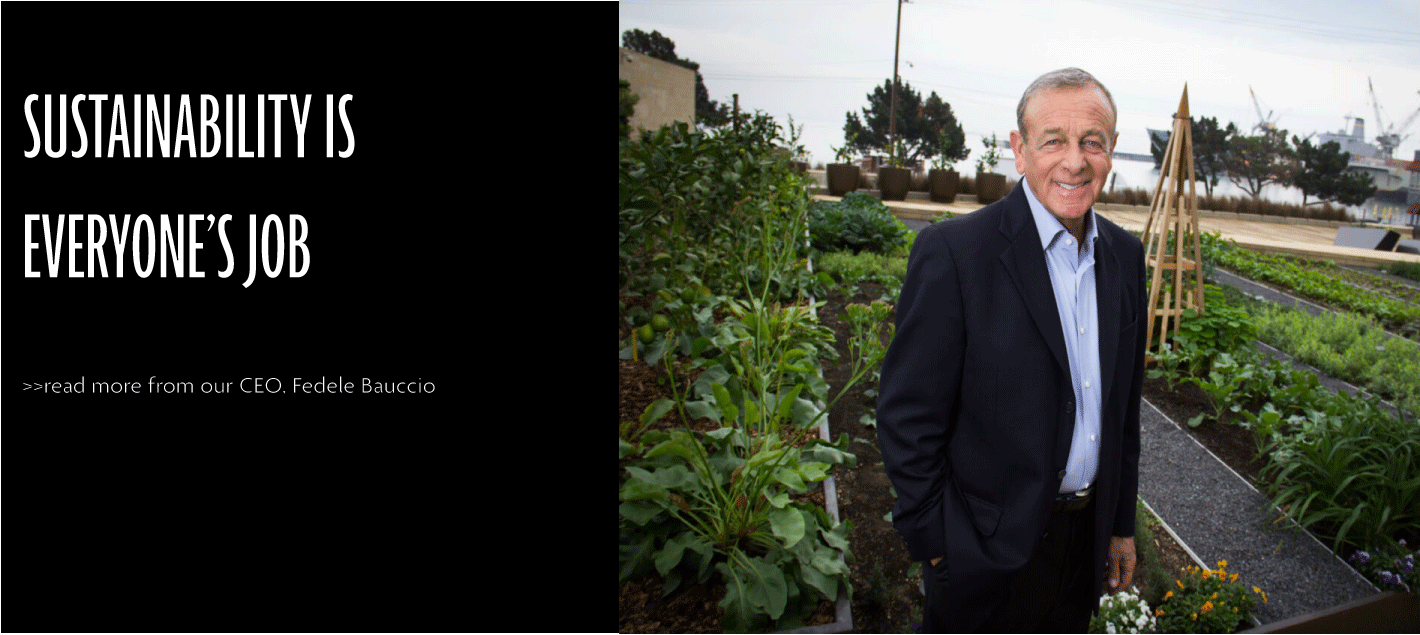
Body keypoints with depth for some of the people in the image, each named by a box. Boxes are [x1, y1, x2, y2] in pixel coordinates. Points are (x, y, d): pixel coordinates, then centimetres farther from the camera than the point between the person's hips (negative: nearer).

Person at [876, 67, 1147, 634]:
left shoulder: (1125, 254, 3)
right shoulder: (952, 252, -18)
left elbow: (1124, 406, 11)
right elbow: (908, 418, -16)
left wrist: (1121, 523, 14)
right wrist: (935, 546, -13)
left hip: (1086, 539, 6)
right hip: (990, 551, -5)